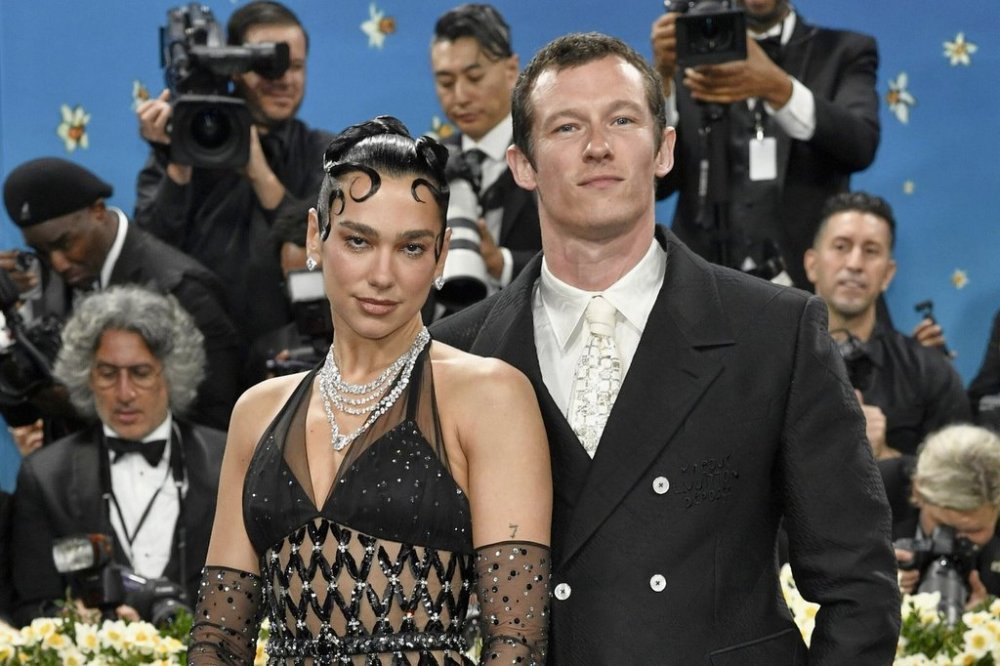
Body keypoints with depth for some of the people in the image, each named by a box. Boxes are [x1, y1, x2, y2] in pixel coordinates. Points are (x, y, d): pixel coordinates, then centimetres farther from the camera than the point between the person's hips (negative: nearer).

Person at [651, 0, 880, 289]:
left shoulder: (844, 52, 10)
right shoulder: (689, 54, 13)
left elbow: (859, 145, -10)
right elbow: (656, 181, 4)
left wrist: (778, 88, -26)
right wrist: (662, 75, -12)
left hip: (809, 285, -1)